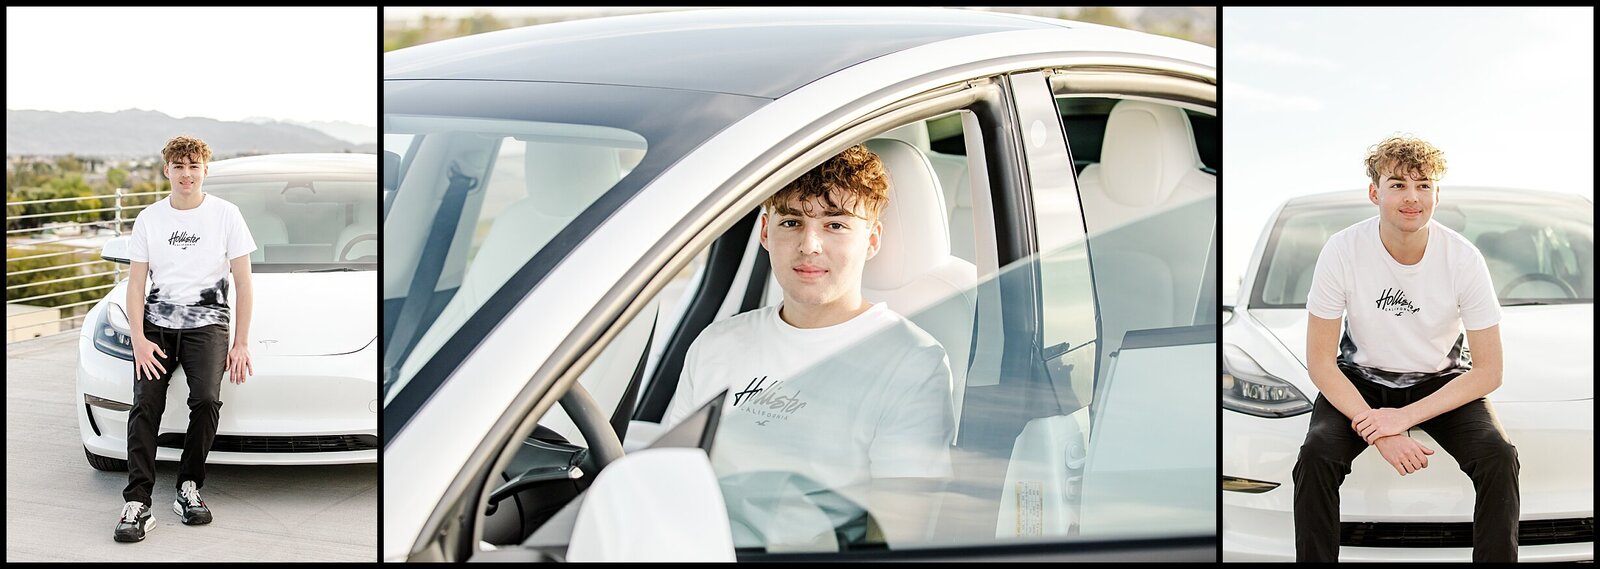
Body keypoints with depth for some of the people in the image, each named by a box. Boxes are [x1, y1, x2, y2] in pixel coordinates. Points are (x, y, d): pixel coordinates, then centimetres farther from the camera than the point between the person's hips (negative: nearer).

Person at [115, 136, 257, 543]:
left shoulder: (225, 215, 4)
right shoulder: (149, 219, 10)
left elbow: (243, 282, 6)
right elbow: (135, 283, 9)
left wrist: (241, 343, 0)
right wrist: (139, 340, -4)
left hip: (206, 323, -2)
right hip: (157, 324, 2)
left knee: (206, 398, -25)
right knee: (146, 404, -17)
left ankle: (189, 489, -10)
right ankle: (137, 503, -20)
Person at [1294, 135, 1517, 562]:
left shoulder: (1463, 258, -18)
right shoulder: (1342, 251, -19)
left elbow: (1488, 372, -12)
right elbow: (1320, 362, -14)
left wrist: (1405, 417, -22)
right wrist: (1380, 433, -25)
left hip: (1442, 380, 1)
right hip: (1362, 377, 0)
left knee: (1499, 457, -25)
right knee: (1316, 454, -28)